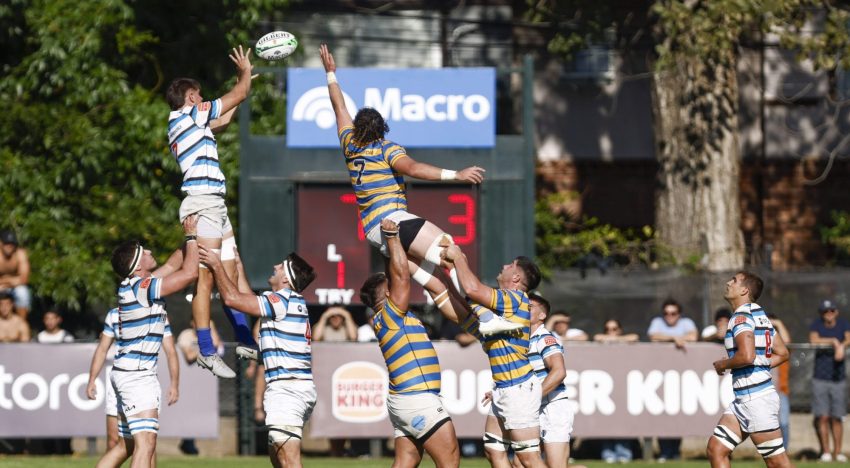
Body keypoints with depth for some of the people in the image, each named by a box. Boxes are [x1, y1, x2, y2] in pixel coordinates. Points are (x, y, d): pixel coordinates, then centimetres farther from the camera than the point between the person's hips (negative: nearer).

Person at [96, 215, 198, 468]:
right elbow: (190, 272, -16)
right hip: (135, 374, -10)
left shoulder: (135, 285, 11)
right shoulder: (141, 288, -16)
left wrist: (190, 239, 19)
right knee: (146, 443, -19)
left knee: (126, 445, 18)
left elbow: (173, 264, 25)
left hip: (128, 372, 10)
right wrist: (191, 236, -6)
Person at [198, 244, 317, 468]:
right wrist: (238, 266, 37)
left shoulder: (283, 300, -12)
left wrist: (217, 266, -2)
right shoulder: (292, 301, 18)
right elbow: (249, 299, 32)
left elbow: (232, 298, -14)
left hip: (288, 389, -10)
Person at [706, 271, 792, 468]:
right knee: (715, 449, 5)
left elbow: (747, 356, -27)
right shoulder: (760, 315, 17)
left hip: (756, 399, -10)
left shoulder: (742, 316, -12)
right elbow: (782, 354, 22)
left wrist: (723, 365, -9)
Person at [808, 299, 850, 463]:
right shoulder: (816, 325, -1)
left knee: (836, 418, 4)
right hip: (820, 379, -1)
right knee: (822, 417, -6)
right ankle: (825, 451, 0)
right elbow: (813, 340, -20)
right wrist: (834, 341, -22)